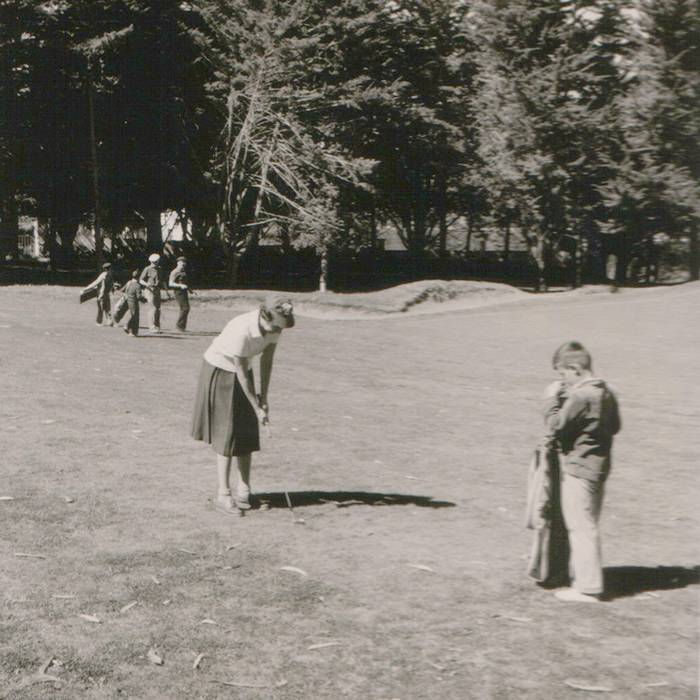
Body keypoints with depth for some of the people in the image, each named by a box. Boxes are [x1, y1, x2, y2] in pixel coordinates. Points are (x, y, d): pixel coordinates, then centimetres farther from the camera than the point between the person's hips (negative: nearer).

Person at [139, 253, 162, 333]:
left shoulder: (158, 270, 16)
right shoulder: (147, 269, -5)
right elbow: (141, 280, -6)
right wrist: (146, 284, -26)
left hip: (157, 290, 7)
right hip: (150, 290, -7)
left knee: (158, 309, 6)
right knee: (153, 308, -13)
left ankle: (157, 327, 12)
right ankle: (152, 327, -11)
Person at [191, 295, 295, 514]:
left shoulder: (273, 326, -15)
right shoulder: (241, 330, -35)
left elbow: (266, 360, -5)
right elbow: (242, 374, -27)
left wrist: (263, 398, -6)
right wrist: (257, 409, -21)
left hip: (241, 372, 6)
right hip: (219, 372, -6)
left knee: (248, 433, 3)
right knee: (226, 435, -8)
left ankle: (243, 490, 12)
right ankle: (223, 495, -3)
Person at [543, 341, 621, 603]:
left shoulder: (580, 397, -21)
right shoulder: (607, 394, 7)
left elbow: (555, 427, -19)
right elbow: (615, 426, 19)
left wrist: (551, 400, -8)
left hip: (578, 468, -9)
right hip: (600, 466, 9)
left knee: (581, 527, -3)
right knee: (587, 524, 19)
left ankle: (587, 587, 2)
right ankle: (580, 574, 31)